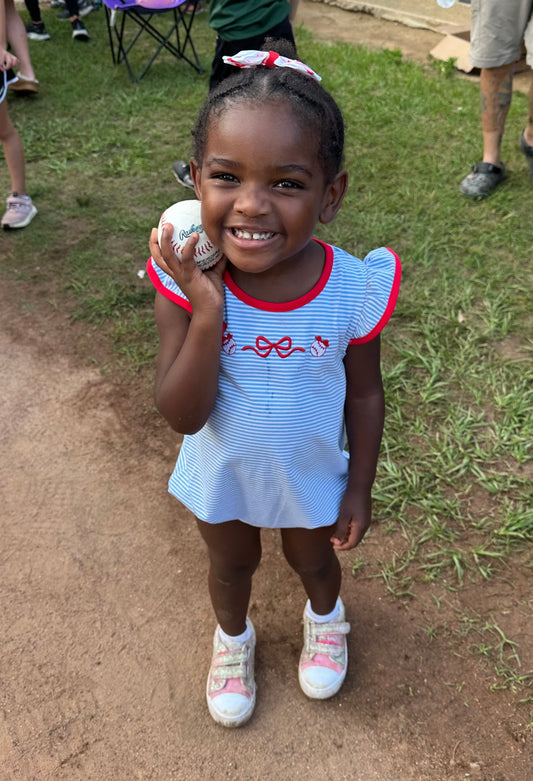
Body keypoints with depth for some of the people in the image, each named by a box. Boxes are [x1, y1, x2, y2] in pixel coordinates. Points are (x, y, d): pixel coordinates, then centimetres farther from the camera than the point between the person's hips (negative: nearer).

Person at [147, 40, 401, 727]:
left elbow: (364, 394, -11)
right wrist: (208, 314, -40)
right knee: (231, 566, 29)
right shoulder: (187, 283, -28)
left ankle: (325, 617, 65)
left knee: (313, 561, 30)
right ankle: (233, 637, 62)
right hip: (222, 476, 0)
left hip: (312, 475, 0)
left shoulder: (352, 288, -27)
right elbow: (182, 415, -29)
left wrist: (359, 489, -3)